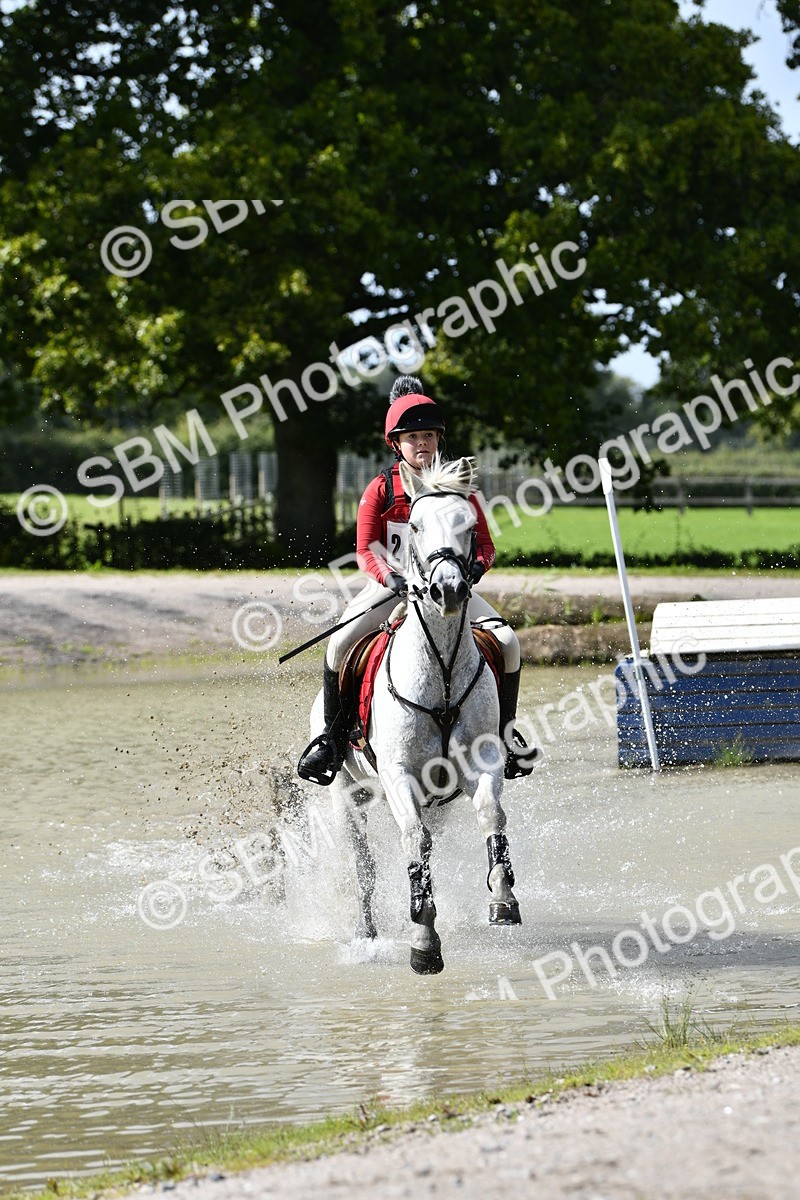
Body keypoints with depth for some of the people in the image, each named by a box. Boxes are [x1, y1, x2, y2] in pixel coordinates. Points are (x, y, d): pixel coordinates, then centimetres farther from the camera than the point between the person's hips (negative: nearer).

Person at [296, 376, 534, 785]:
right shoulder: (380, 491, -1)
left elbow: (485, 543, 4)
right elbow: (365, 550, -6)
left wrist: (475, 567, -20)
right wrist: (389, 577, -27)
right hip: (392, 586, -1)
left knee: (507, 641, -19)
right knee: (339, 644, -25)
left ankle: (504, 728, 1)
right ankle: (333, 733, -5)